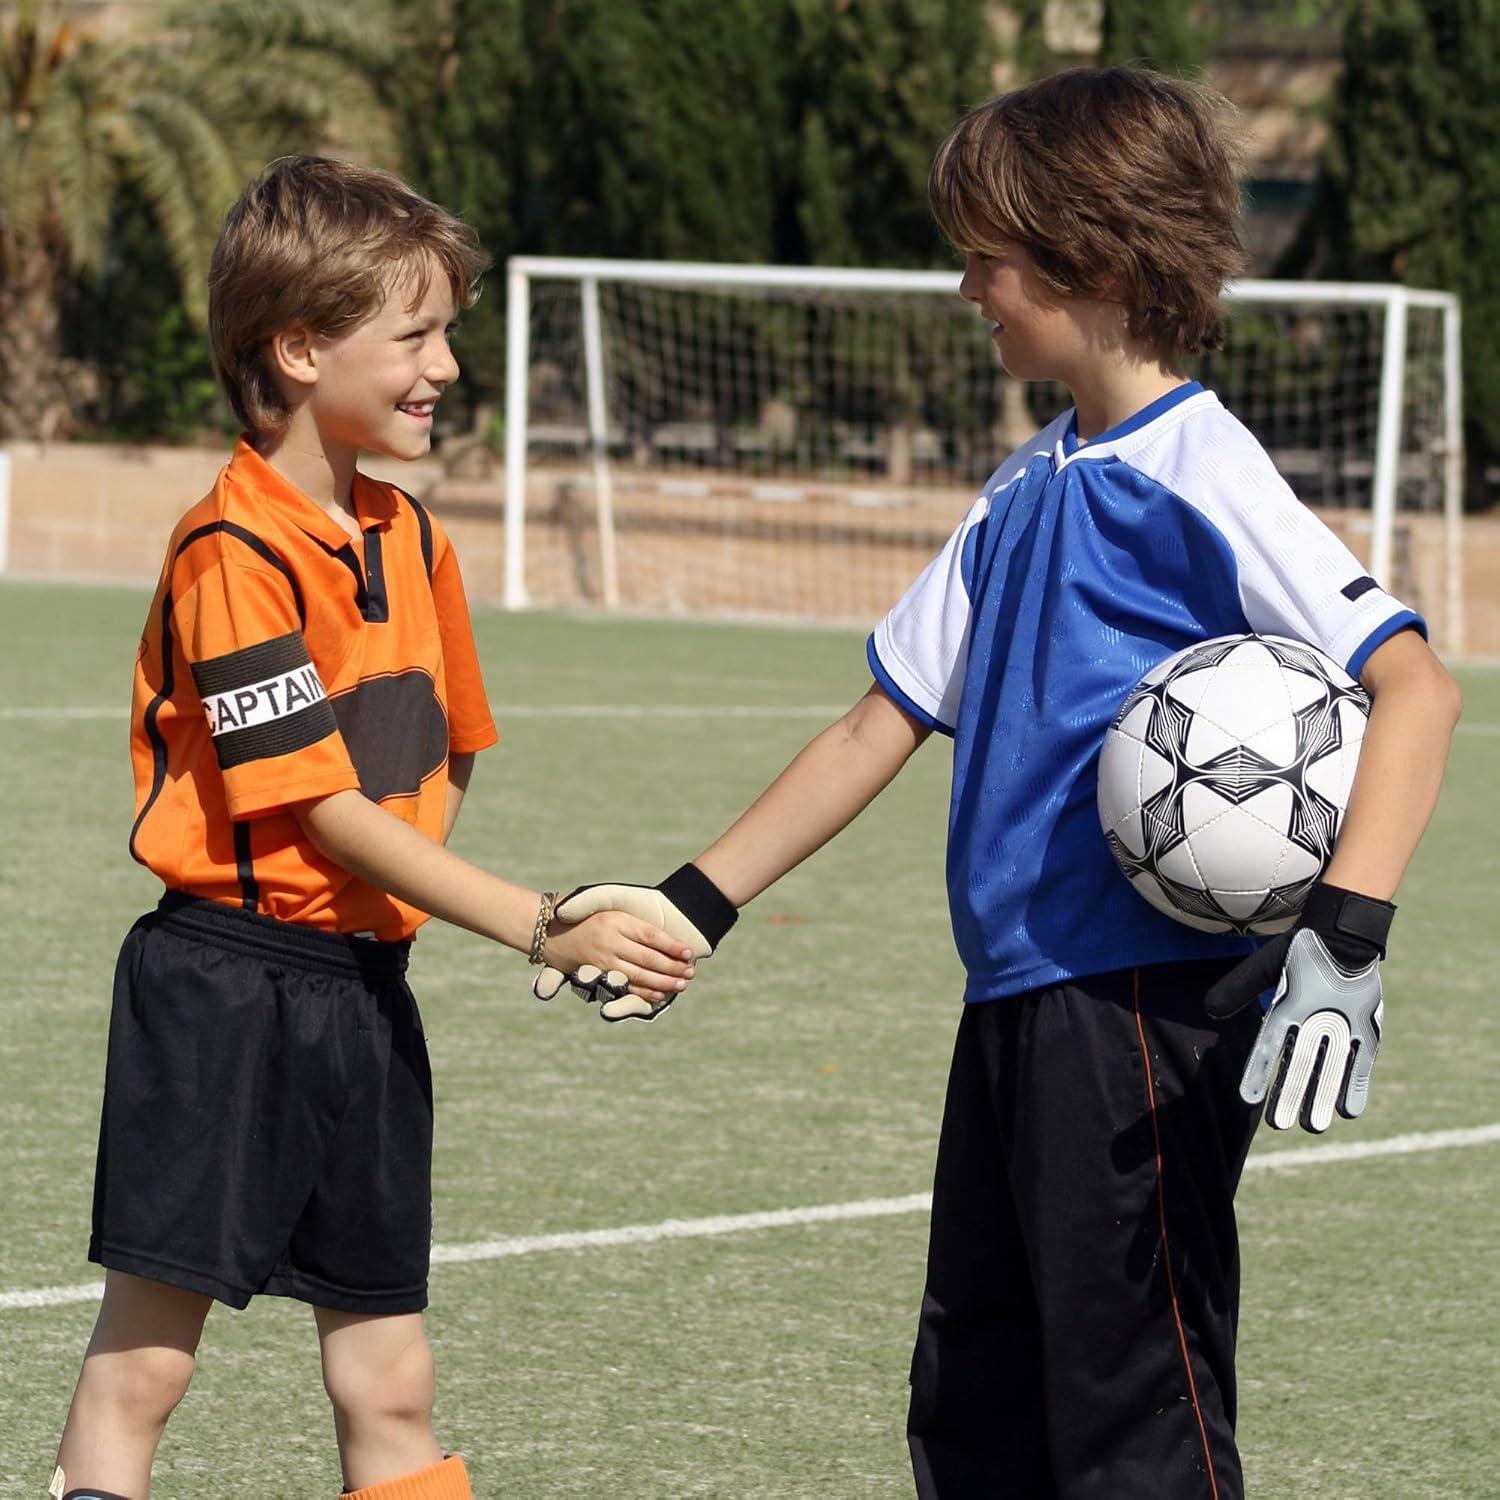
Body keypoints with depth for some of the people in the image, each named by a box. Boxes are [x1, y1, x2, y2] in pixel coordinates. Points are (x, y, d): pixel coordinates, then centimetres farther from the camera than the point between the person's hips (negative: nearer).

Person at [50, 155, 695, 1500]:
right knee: (142, 1368, -3)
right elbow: (323, 805, -19)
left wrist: (386, 897, 5)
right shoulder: (233, 555, -16)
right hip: (227, 983, -7)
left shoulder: (407, 537, 10)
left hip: (366, 982, 7)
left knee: (391, 1387, 8)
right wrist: (542, 928, -22)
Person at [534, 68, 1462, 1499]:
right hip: (1016, 1000, 9)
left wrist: (1343, 938, -31)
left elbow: (1412, 684, -21)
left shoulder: (1193, 471, -12)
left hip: (1146, 998, -9)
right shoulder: (1028, 488, 15)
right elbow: (886, 722, 21)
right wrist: (689, 908, 19)